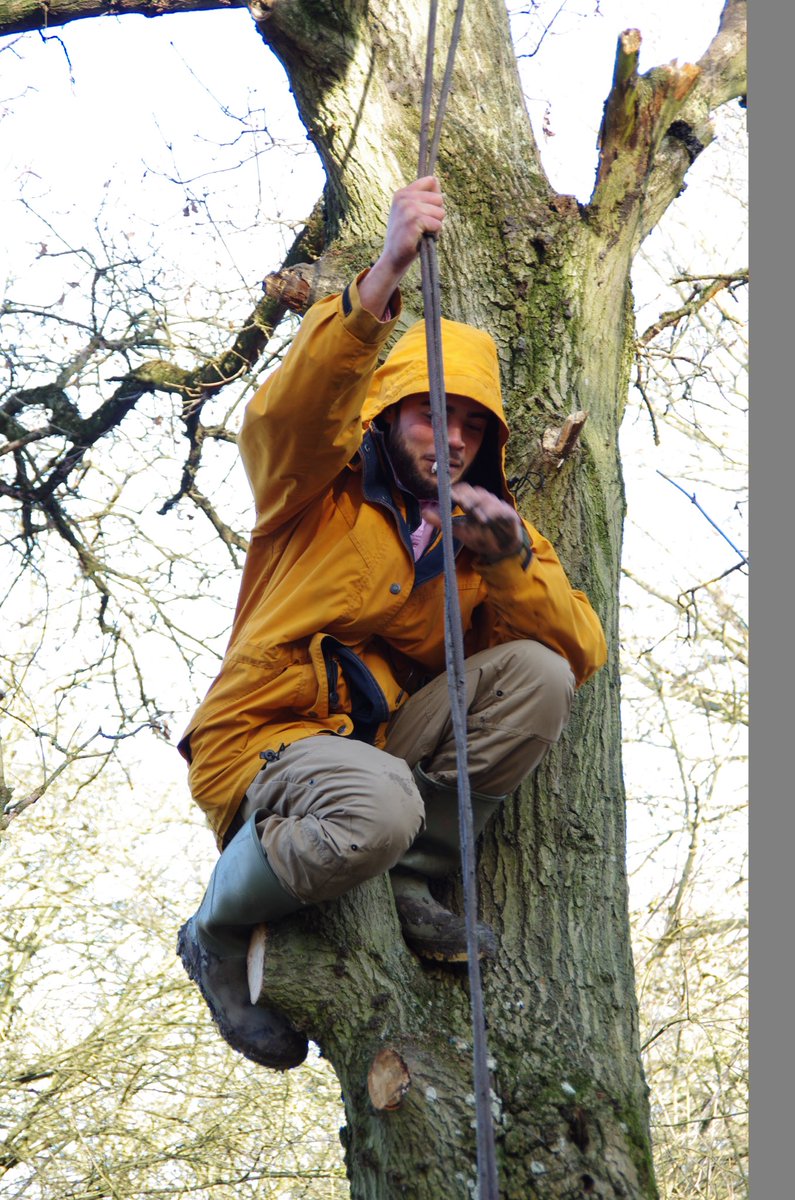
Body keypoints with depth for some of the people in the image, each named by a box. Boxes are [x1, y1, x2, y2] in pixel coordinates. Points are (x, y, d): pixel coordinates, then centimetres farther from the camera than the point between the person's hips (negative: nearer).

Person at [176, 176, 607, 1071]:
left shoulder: (494, 526, 13)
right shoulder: (320, 492, 1)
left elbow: (582, 653, 0)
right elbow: (286, 414, -24)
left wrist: (508, 560, -18)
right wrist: (384, 276, -36)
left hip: (386, 745, 5)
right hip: (262, 741, -5)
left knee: (536, 674, -17)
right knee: (376, 804, -38)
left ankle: (402, 883, -11)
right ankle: (218, 931, -7)